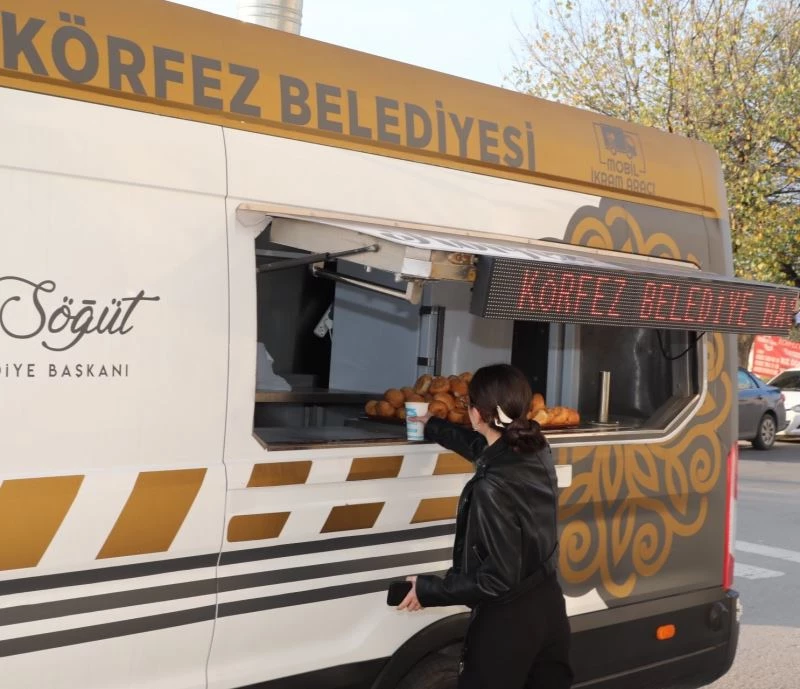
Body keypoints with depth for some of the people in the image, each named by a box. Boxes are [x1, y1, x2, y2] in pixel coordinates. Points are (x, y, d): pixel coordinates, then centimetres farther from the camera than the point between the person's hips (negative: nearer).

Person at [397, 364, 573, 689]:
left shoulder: (492, 488, -27)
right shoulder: (537, 450, -2)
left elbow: (498, 578, -23)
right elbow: (483, 446, 20)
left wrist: (430, 590, -11)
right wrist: (432, 426, 35)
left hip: (507, 621, -8)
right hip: (549, 607, 8)